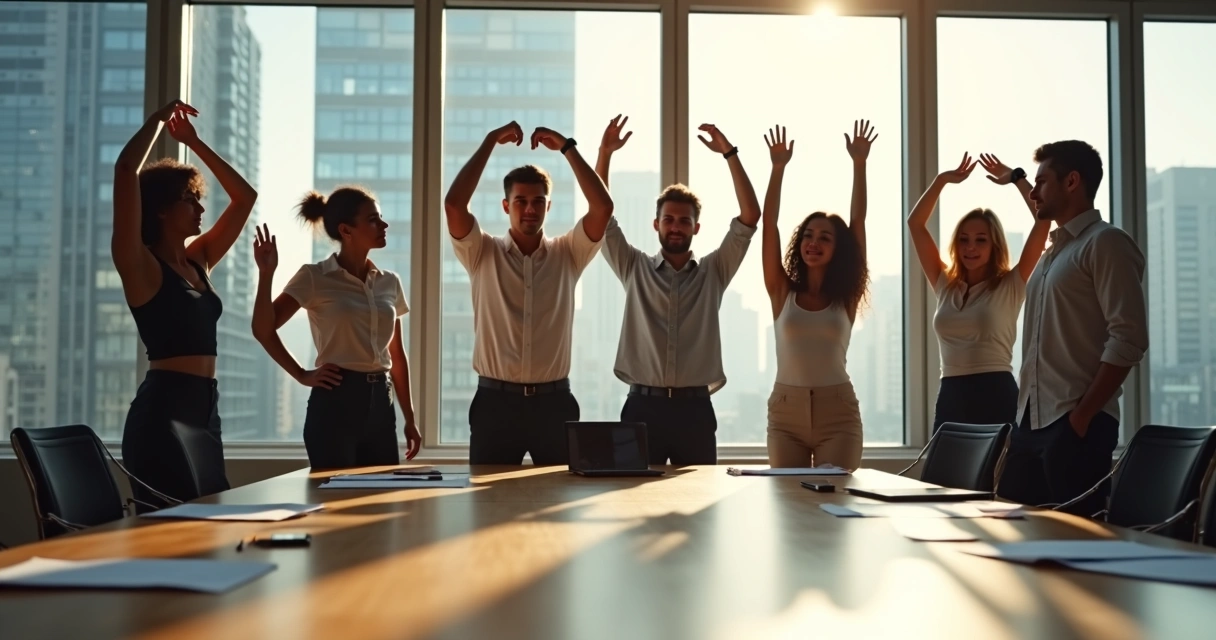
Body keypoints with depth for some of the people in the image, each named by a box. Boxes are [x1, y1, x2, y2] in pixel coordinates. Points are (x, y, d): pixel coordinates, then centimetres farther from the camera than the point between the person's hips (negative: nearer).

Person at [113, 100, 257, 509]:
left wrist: (194, 143, 20)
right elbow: (126, 171, -16)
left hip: (205, 408, 8)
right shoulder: (140, 266, -4)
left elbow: (245, 197, 24)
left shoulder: (199, 261, 16)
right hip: (163, 411, -8)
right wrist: (159, 119, -2)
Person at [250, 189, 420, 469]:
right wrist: (302, 375, -16)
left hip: (380, 402, 5)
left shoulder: (390, 282, 10)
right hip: (336, 400, -5)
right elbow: (263, 329, -6)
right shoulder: (315, 277, -5)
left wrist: (410, 419, 14)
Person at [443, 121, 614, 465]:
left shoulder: (568, 254, 5)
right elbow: (454, 204, -13)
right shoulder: (483, 254, 2)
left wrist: (567, 148, -8)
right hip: (495, 401, -1)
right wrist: (490, 141, -9)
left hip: (553, 401, 1)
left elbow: (602, 207, -9)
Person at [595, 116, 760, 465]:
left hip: (694, 408, 0)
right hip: (643, 405, 0)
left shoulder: (713, 272, 8)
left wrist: (729, 154, -7)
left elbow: (750, 217, -1)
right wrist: (605, 153, -7)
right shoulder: (635, 269, 9)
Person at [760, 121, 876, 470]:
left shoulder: (846, 297, 2)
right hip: (785, 411, 1)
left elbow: (858, 222, -2)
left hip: (837, 411, -1)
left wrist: (859, 164, -4)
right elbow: (768, 224, -3)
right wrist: (778, 167, -8)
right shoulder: (783, 292, 3)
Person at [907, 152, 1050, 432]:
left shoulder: (1011, 286, 4)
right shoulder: (944, 285, 14)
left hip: (997, 396, -4)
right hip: (950, 398, 4)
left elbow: (1043, 221, -4)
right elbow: (915, 224, 14)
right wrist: (942, 179, 11)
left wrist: (1016, 178, 1)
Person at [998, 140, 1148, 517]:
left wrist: (1082, 416, -17)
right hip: (1032, 421, 8)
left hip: (1075, 423, -8)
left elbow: (1128, 338, -15)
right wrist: (1023, 413, 12)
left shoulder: (1105, 243, -6)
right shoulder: (1054, 251, 20)